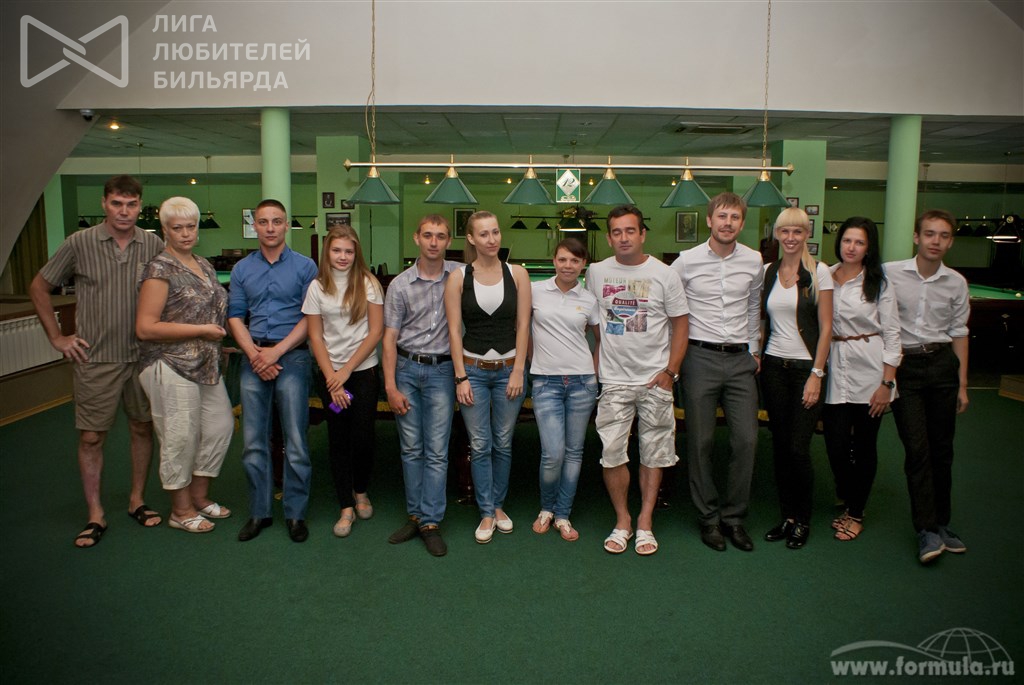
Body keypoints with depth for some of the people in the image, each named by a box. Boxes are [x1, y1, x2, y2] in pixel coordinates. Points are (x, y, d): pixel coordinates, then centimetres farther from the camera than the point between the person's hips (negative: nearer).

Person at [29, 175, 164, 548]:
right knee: (91, 437, 4)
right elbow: (39, 287, 6)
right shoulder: (80, 244, -5)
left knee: (143, 428, 11)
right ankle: (95, 515, 17)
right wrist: (57, 338, 2)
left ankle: (137, 500, 28)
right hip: (96, 359, -2)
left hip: (143, 356, 2)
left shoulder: (153, 245, 0)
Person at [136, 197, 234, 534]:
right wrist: (201, 330, -17)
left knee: (221, 425, 13)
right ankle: (181, 510, 19)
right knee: (180, 438, 2)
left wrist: (219, 337, 8)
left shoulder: (204, 266, 12)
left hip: (207, 366, 8)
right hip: (172, 369, -8)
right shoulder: (160, 269, -12)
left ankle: (200, 495, 30)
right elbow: (145, 328, -17)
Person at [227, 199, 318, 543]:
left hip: (292, 357, -3)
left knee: (296, 441, -1)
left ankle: (296, 513, 11)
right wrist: (254, 354, -7)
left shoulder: (304, 266, 2)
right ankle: (259, 511, 19)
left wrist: (276, 351, -11)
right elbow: (235, 316, 8)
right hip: (253, 358, 3)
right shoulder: (242, 269, 12)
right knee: (253, 441, 7)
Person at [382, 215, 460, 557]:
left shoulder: (459, 275, 0)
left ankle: (431, 522, 8)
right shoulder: (400, 285, 0)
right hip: (406, 368, 1)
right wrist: (391, 387, -6)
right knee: (411, 448, 8)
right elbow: (389, 338, 0)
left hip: (442, 370, -1)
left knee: (437, 451, 0)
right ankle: (415, 515, 21)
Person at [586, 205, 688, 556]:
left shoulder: (664, 274, -2)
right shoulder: (596, 273, 3)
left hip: (655, 379, -1)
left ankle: (645, 521, 20)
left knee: (654, 453, 7)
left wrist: (669, 372, -5)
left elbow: (681, 325, 2)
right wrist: (593, 367, 7)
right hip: (614, 380, 1)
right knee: (611, 453, -2)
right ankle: (622, 520, 16)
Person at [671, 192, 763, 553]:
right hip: (700, 358, -2)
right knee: (701, 440, 3)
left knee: (746, 439, 1)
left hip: (740, 360, 3)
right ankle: (708, 517, 18)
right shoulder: (687, 260, -3)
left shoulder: (754, 261, 6)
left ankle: (733, 516, 17)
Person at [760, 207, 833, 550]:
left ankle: (802, 520, 14)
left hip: (805, 367, -4)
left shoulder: (818, 272, -4)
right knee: (780, 446, 8)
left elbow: (826, 327, -6)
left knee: (798, 448, -4)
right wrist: (757, 356, 3)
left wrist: (816, 373, -11)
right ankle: (787, 516, 21)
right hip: (773, 366, 4)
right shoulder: (767, 272, 7)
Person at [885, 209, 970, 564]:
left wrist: (962, 384, 9)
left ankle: (940, 523, 22)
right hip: (903, 365, -3)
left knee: (942, 449, 8)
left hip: (942, 364, 3)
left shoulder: (956, 283, 4)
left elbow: (959, 333, 10)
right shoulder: (890, 273, -4)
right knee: (917, 448, -6)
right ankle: (926, 529, 1)